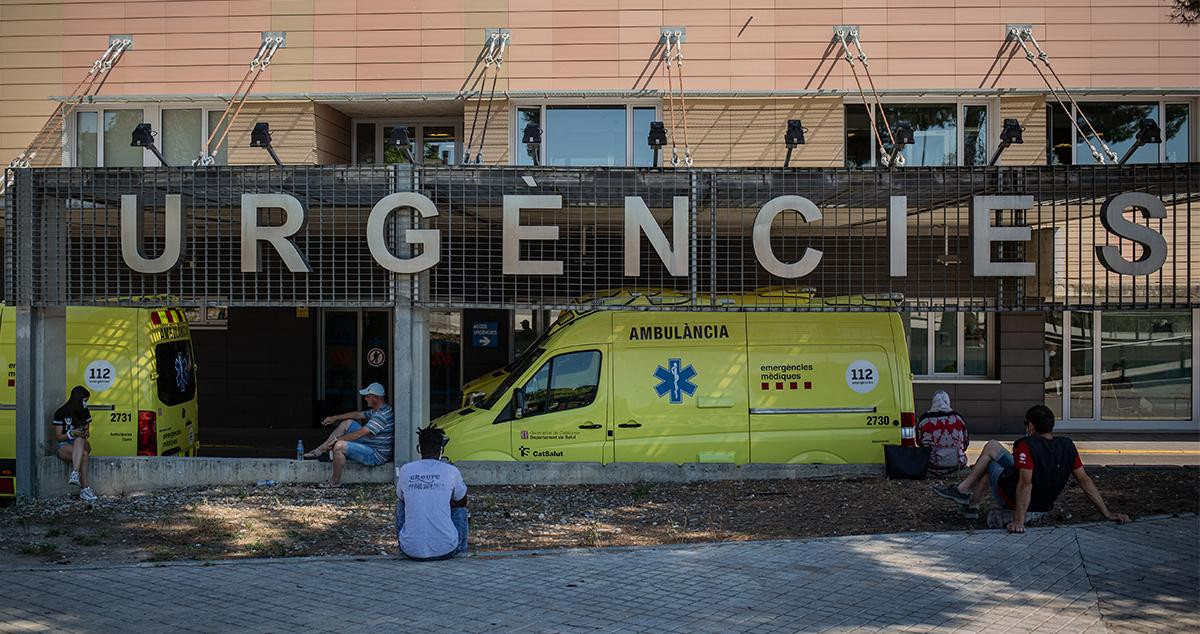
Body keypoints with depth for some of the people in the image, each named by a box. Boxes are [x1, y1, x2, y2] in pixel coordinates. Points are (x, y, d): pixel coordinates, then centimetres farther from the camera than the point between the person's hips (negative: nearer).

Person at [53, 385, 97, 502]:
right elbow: (58, 437, -3)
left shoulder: (85, 413, 11)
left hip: (82, 444, 3)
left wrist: (85, 434, -10)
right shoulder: (61, 413, -3)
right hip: (64, 446, -3)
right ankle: (85, 489, -46)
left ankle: (75, 475, -54)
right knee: (83, 454, -38)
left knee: (79, 440, -38)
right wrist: (72, 433, -22)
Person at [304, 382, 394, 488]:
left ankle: (335, 482, -7)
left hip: (376, 455, -11)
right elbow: (358, 414, 21)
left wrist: (336, 439, -16)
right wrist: (334, 418, 22)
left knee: (339, 446, -25)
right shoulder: (377, 411, 8)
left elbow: (358, 434, -26)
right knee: (347, 423, 15)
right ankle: (320, 450, 17)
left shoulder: (382, 415, -26)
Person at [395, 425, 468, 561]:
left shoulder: (405, 470, 2)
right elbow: (462, 501, 16)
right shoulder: (451, 471, -2)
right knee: (460, 509, 28)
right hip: (446, 550, -1)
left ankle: (402, 548, 34)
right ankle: (461, 552, 32)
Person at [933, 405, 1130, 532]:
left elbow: (1025, 483, -31)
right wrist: (1107, 513, -2)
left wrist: (1019, 521, -34)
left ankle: (963, 490, 20)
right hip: (1044, 507, 6)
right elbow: (1084, 480, -7)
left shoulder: (1026, 445, -24)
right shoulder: (1067, 446, -6)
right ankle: (971, 503, 31)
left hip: (1014, 501, -6)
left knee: (991, 447, 15)